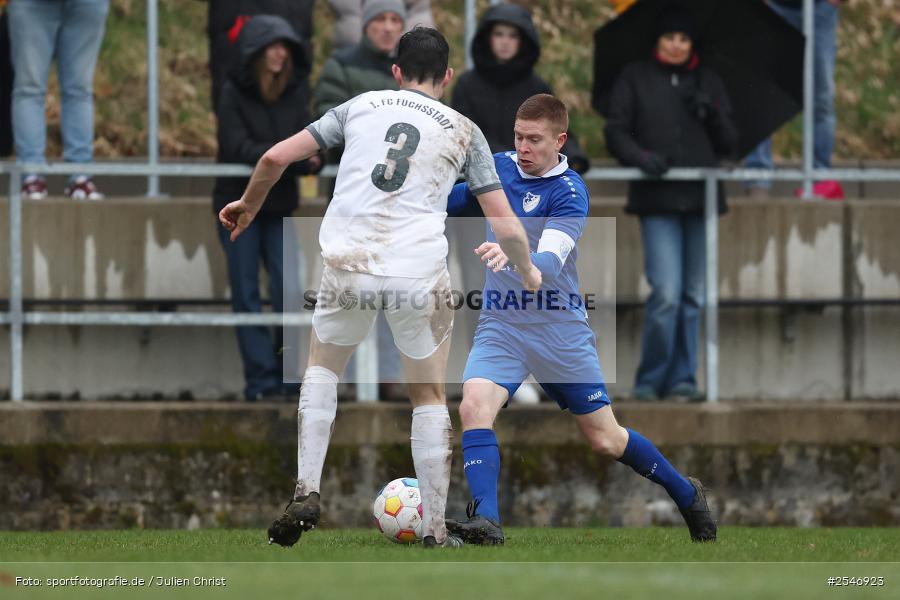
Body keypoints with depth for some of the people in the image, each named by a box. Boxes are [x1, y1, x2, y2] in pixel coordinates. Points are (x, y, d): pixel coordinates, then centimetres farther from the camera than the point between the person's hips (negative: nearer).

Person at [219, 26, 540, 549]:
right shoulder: (464, 131, 11)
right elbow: (506, 226, 9)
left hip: (348, 267, 1)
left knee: (322, 369, 26)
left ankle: (307, 493, 11)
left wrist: (249, 207, 28)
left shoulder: (361, 107, 13)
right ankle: (436, 530, 15)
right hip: (419, 273, -1)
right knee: (429, 397, 16)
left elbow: (276, 158, 9)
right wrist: (529, 274, 28)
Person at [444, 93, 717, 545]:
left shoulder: (569, 192, -14)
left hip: (559, 328, -4)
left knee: (605, 440, 5)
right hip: (500, 325, 4)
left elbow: (550, 263, -30)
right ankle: (486, 521, -30)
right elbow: (446, 199, 26)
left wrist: (513, 256, -51)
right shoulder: (498, 168, 4)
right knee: (474, 406, -25)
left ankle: (686, 495, 30)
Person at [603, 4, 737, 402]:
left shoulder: (708, 83, 15)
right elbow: (616, 132, 4)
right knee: (667, 293, -14)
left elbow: (729, 145, 13)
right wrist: (639, 157, -15)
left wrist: (712, 114, -6)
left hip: (700, 197, 3)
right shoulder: (635, 79, 8)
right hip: (657, 200, -3)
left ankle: (682, 380, 11)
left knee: (694, 296, 3)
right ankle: (649, 380, -2)